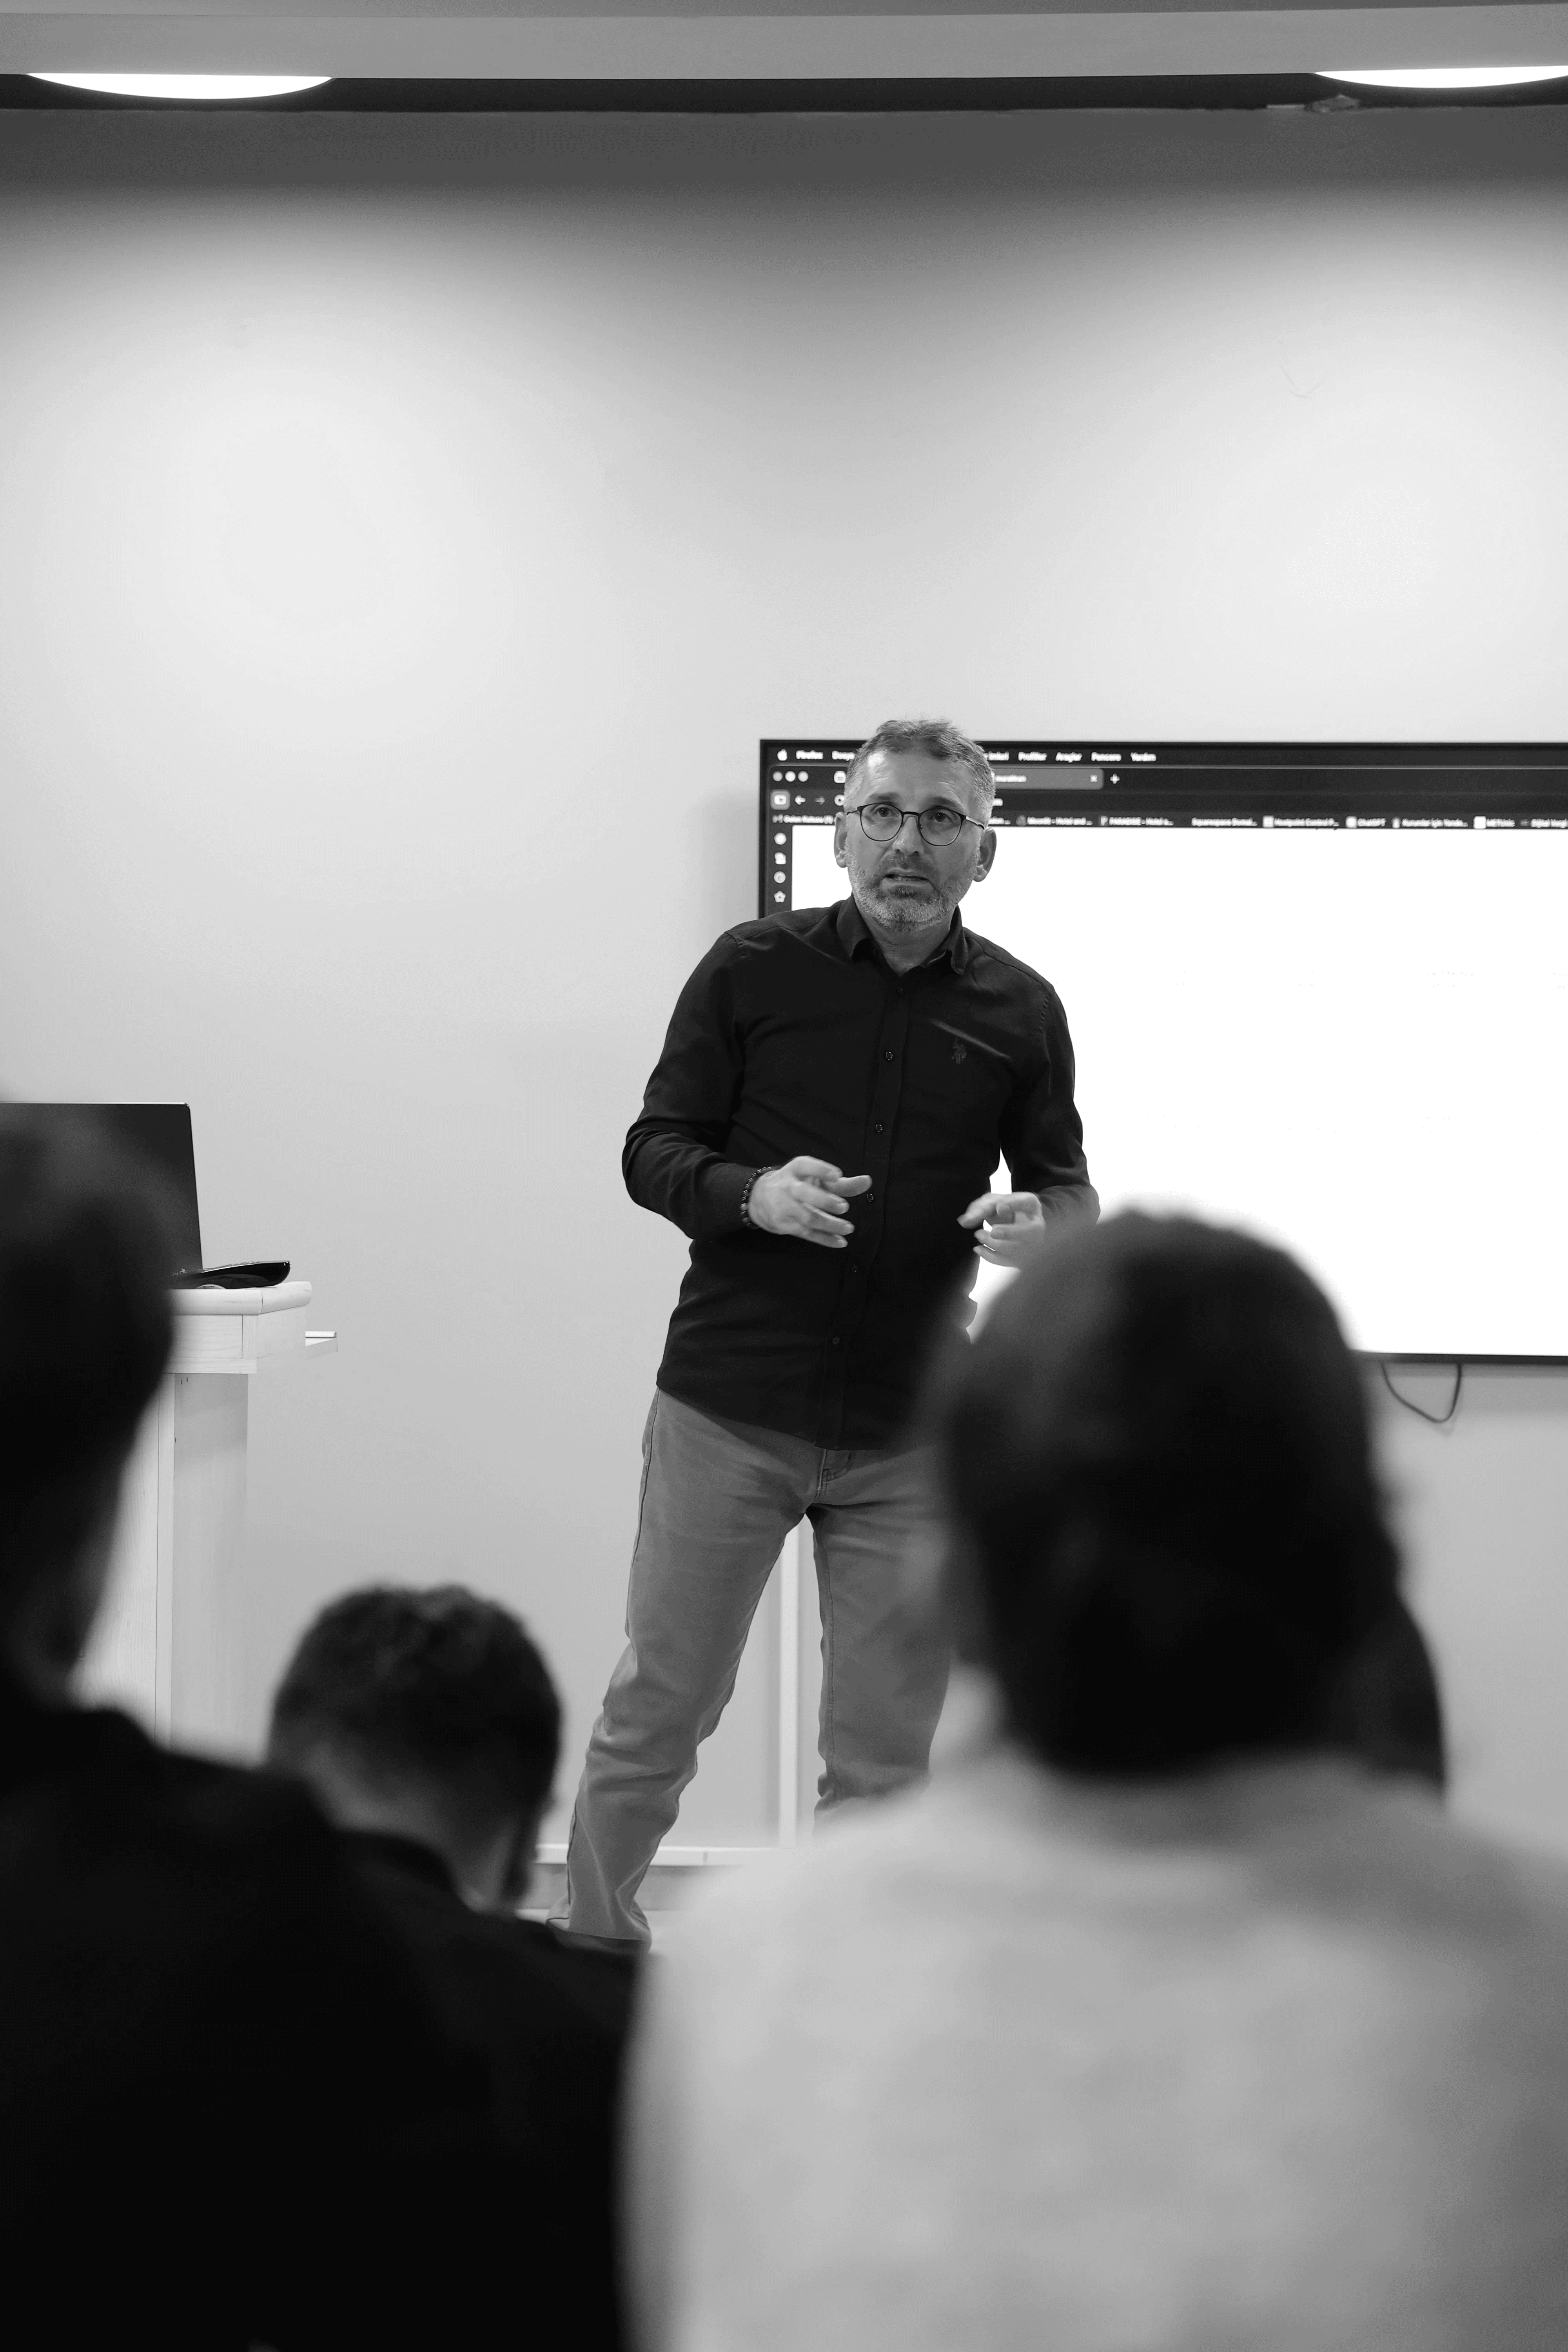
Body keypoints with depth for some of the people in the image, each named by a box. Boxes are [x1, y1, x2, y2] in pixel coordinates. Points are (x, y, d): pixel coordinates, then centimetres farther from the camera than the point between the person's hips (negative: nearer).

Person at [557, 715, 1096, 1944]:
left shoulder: (1019, 1010, 4)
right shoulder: (752, 969, -1)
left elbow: (1065, 1183, 11)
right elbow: (654, 1150, 2)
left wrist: (1039, 1223, -13)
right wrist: (753, 1194, -19)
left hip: (910, 1430, 2)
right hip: (726, 1412, -1)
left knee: (883, 1753, 5)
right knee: (655, 1716, 6)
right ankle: (592, 1955, 23)